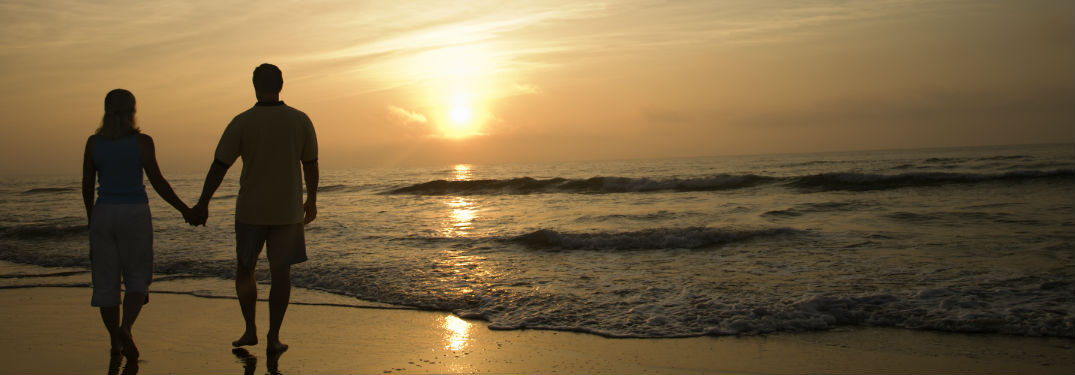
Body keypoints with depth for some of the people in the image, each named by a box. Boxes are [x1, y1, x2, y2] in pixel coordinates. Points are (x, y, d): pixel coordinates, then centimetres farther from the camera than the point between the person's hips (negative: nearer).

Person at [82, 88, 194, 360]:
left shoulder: (94, 142, 1)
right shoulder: (141, 141, -8)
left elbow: (86, 185, 6)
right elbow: (157, 182, -9)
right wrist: (184, 209, 2)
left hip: (103, 214, 3)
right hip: (135, 215, -2)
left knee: (106, 280, 12)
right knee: (137, 278, 8)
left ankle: (115, 342, 14)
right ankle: (125, 328, -15)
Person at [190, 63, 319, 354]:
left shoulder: (242, 122, -8)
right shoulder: (301, 120, -3)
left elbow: (219, 166, -5)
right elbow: (311, 165, 5)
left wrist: (203, 204, 4)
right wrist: (311, 201, 18)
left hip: (250, 210, -1)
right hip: (288, 210, 1)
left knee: (244, 268, 17)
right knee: (281, 272, 7)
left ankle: (250, 330, 15)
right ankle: (273, 338, 6)